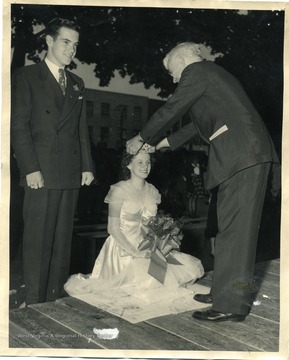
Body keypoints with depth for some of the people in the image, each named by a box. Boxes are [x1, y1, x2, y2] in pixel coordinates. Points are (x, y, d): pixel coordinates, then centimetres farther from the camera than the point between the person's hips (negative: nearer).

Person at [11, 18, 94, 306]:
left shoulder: (76, 83, 19)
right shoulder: (25, 76, 3)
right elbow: (18, 126, -5)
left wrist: (86, 166, 9)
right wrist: (30, 168, -13)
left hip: (70, 173, 5)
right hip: (41, 172, -5)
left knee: (63, 239, 7)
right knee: (37, 239, -2)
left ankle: (57, 298, 15)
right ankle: (34, 302, 7)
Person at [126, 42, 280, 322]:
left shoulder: (196, 71, 0)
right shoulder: (212, 74, 29)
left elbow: (170, 111, 0)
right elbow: (201, 122, 33)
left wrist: (142, 139, 14)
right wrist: (165, 142, 35)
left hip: (241, 153, -10)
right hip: (248, 153, 10)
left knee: (234, 226, -9)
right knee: (235, 225, 12)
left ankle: (232, 305, -5)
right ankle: (225, 291, 22)